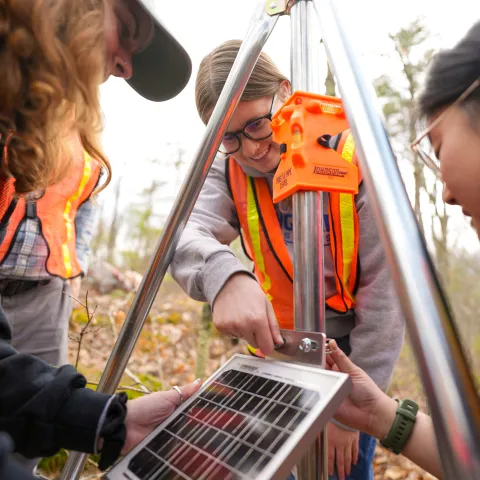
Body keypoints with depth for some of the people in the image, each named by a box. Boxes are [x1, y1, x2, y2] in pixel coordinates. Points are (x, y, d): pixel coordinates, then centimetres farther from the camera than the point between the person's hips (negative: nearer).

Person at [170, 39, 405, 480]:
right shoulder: (228, 170, -10)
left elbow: (384, 295, -18)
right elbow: (186, 237, -28)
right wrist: (224, 274, -51)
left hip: (349, 349, -2)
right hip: (274, 348, 3)